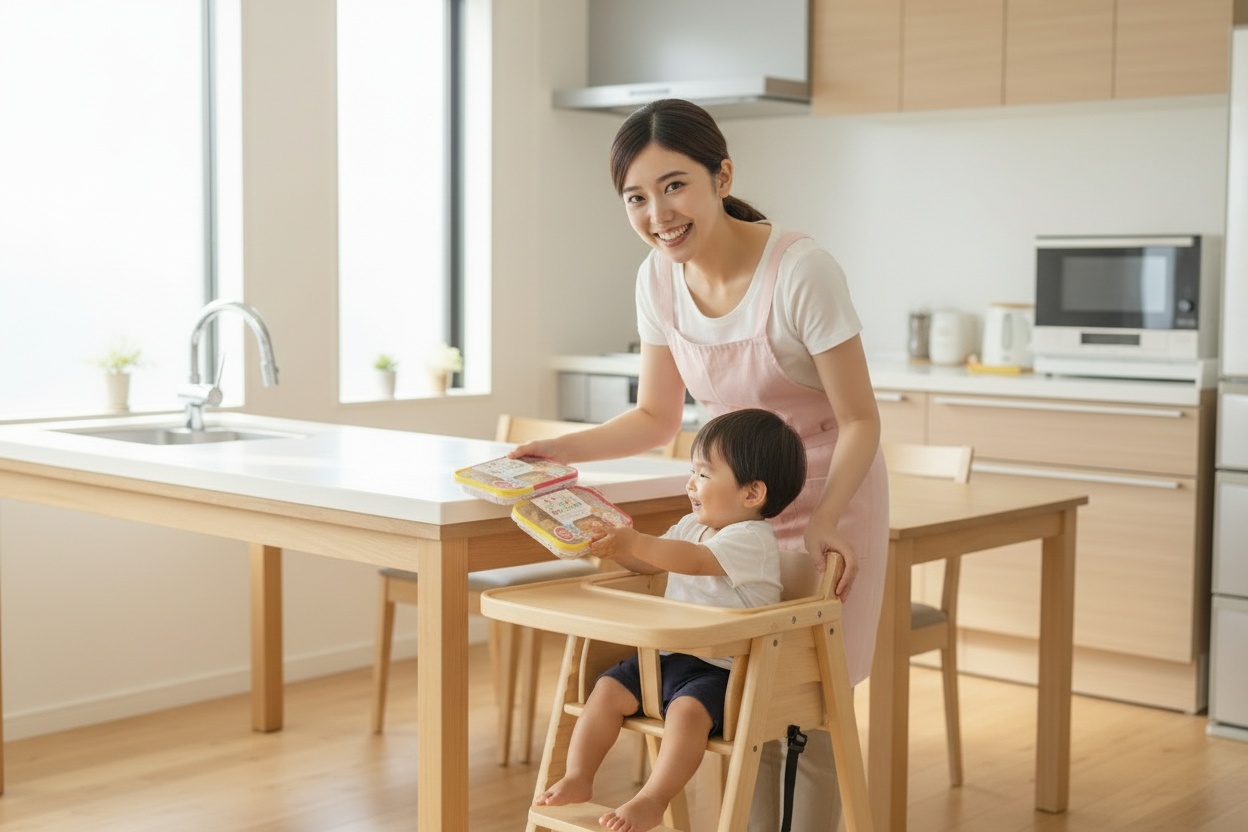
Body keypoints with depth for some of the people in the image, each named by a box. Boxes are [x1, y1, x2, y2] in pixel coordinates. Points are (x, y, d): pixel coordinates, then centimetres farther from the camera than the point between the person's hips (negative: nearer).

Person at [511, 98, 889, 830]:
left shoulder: (801, 270, -26)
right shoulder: (660, 277, -9)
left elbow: (860, 421, -19)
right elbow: (657, 418, 2)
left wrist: (823, 521, -30)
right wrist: (558, 451, -10)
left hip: (832, 500, -5)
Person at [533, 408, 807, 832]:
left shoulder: (752, 538, -15)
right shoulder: (691, 526, 14)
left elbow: (695, 560, -32)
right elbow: (648, 563, 26)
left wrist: (634, 542, -36)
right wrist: (615, 542, 9)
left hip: (721, 667, -8)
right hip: (669, 654, 9)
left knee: (687, 709, -33)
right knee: (608, 689, -6)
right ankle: (577, 778, -2)